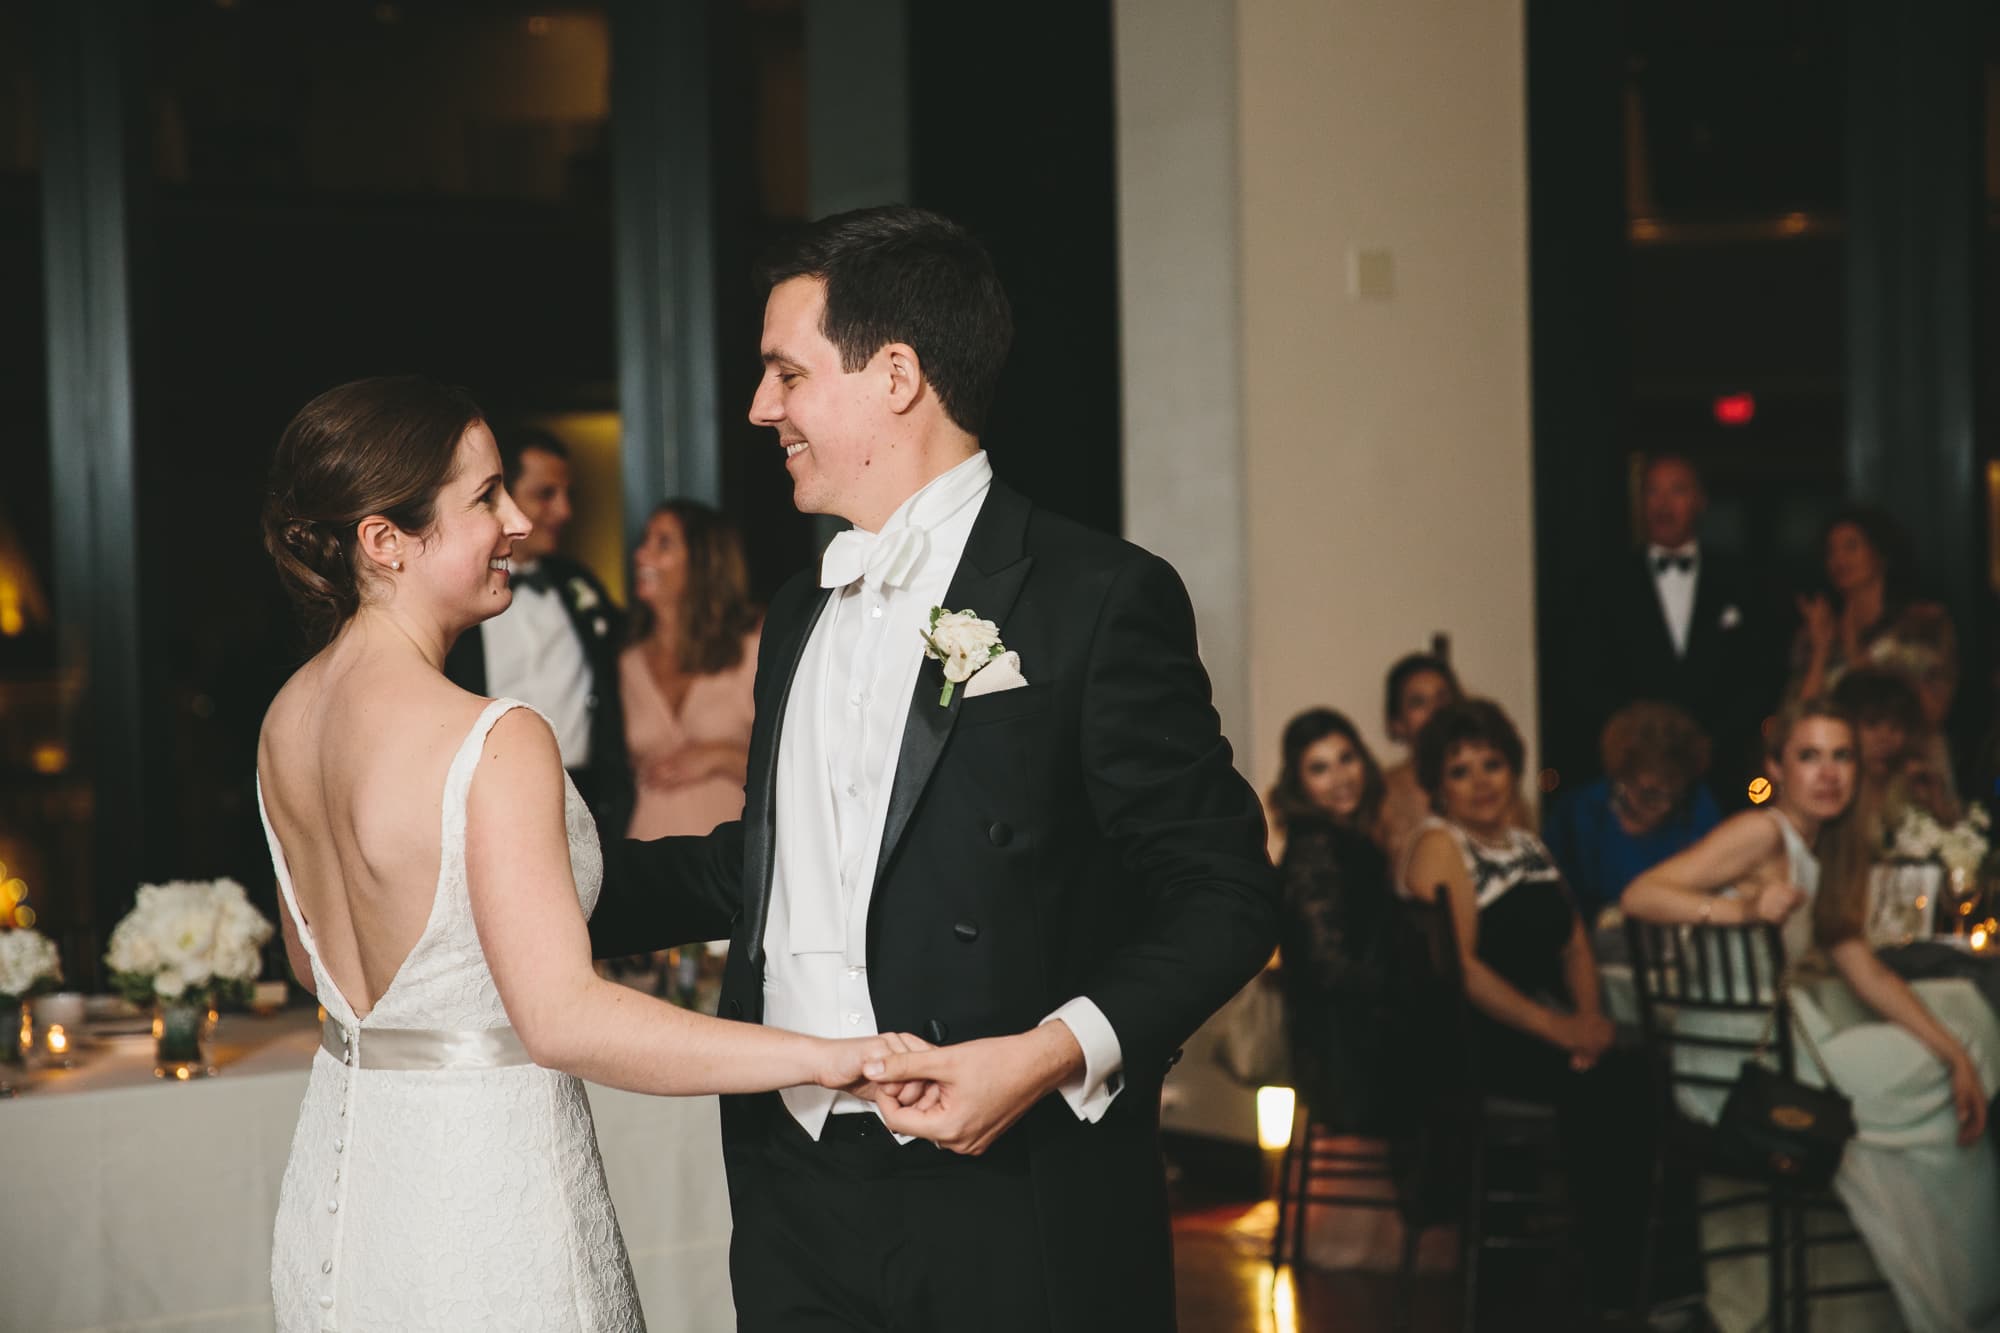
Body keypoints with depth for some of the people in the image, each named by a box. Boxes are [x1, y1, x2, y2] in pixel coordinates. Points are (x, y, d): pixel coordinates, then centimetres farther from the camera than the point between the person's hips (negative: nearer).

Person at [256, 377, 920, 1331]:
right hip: (477, 1192, -8)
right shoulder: (496, 743, -24)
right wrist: (826, 1057, -32)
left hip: (340, 1177, 8)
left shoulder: (287, 720, 2)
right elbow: (560, 1018, -30)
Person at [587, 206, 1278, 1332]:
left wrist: (1058, 1051, -23)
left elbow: (1225, 893, -10)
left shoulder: (1100, 596, -8)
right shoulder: (802, 614, 15)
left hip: (1011, 1218, -6)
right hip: (796, 1201, 6)